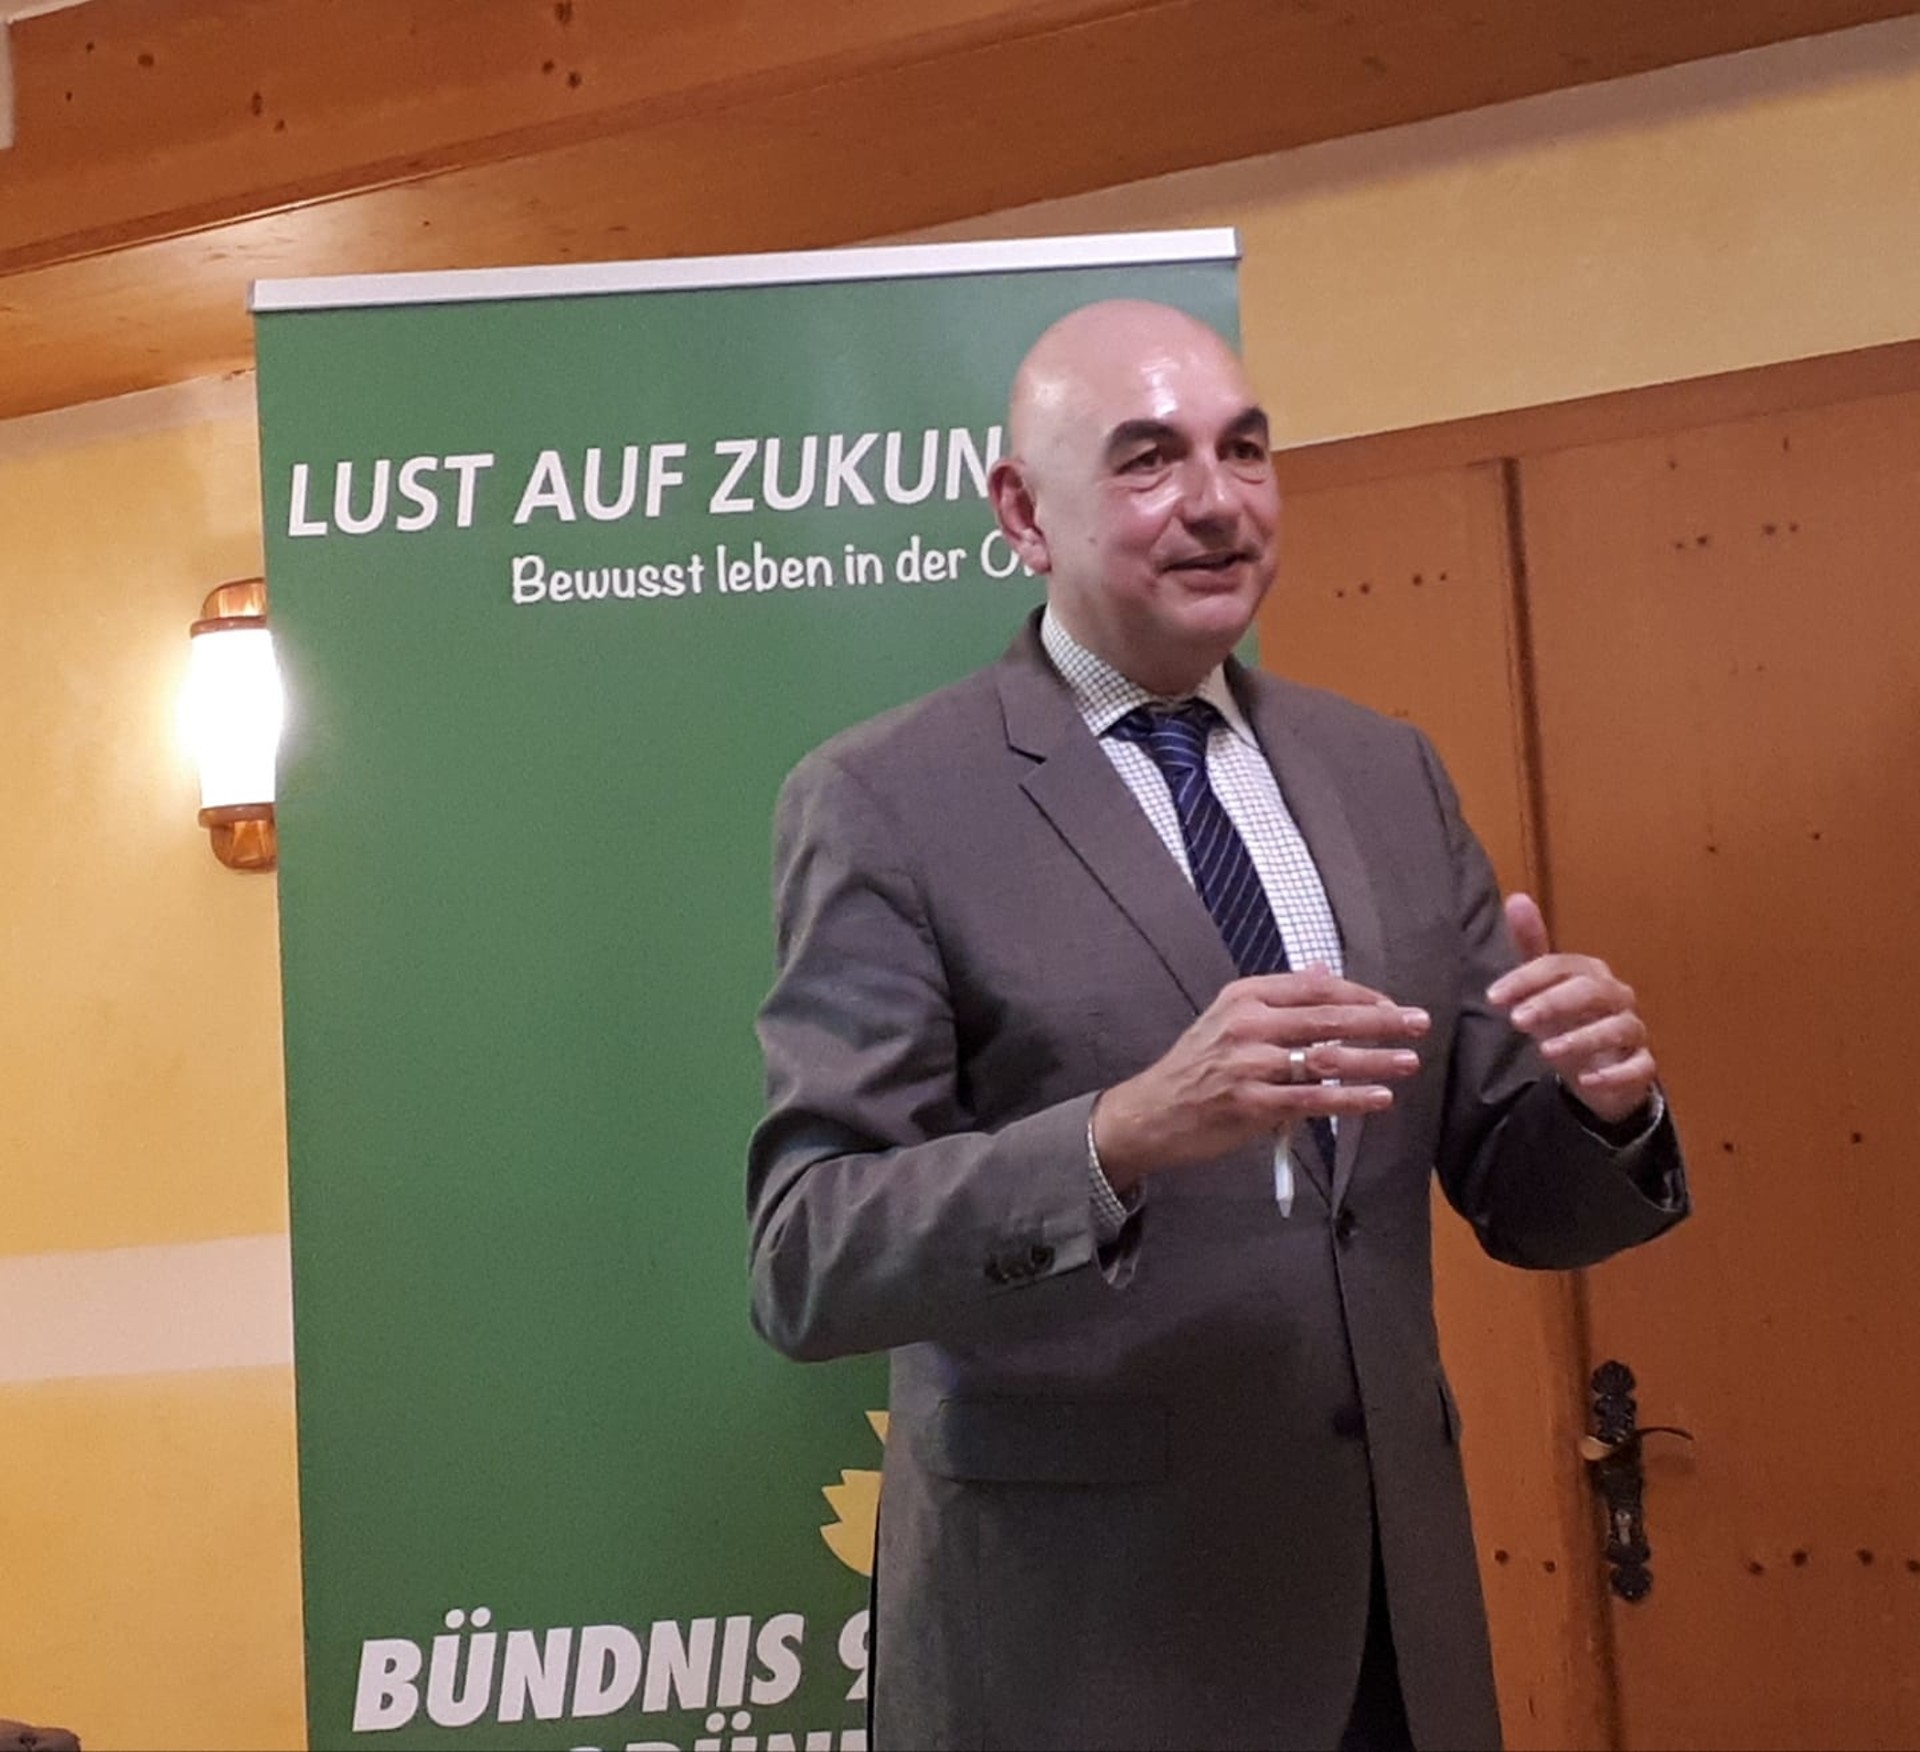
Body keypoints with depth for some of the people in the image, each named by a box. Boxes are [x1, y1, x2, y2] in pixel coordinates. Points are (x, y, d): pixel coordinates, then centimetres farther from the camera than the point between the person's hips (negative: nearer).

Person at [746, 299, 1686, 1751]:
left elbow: (1519, 1204, 8)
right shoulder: (884, 804, -9)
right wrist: (1123, 1134, -31)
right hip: (1081, 1625, -5)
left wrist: (1603, 1100, -14)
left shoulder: (1388, 774, 6)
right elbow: (809, 1262, -16)